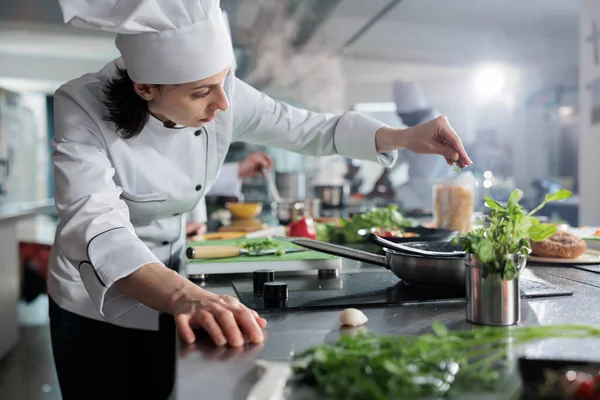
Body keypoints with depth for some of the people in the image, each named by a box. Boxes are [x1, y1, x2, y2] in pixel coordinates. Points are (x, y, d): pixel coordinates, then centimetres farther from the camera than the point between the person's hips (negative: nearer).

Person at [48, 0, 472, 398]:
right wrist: (182, 295, -58)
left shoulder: (225, 98, -17)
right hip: (94, 307, -3)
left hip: (167, 300, 3)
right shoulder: (83, 108, -27)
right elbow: (95, 226, -40)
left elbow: (306, 129, -6)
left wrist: (405, 137, -18)